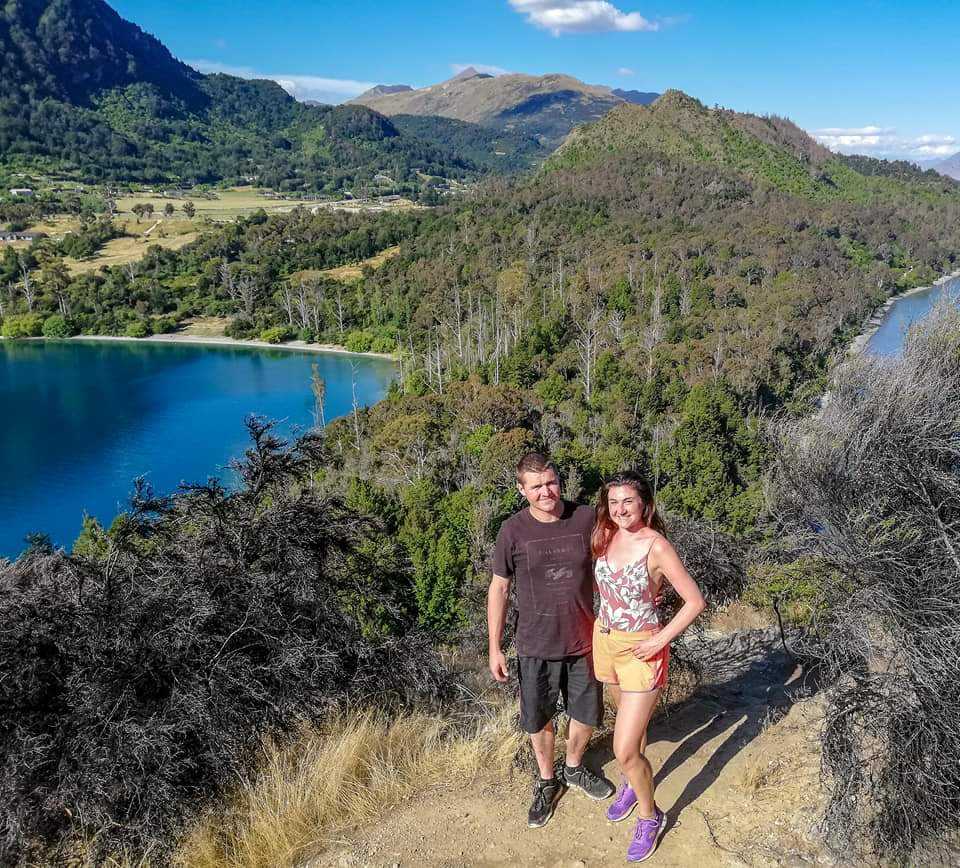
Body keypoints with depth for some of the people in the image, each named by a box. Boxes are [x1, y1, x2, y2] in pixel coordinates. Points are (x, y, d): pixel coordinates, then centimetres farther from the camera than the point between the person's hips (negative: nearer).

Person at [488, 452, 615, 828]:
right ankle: (547, 781, 41)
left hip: (584, 641, 1)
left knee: (587, 715, 18)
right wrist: (495, 648, -4)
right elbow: (498, 588, -5)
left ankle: (574, 768, 47)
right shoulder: (513, 531, -13)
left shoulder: (587, 519, -11)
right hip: (536, 646, -1)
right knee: (539, 720, 14)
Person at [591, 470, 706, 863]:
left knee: (624, 750, -4)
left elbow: (695, 601, -16)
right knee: (629, 717, 28)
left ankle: (649, 815, 22)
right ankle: (632, 783, 52)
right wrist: (601, 629, 8)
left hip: (640, 650, -6)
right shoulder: (606, 537, -4)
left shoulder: (657, 546, -22)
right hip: (605, 641, 6)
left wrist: (660, 640, -16)